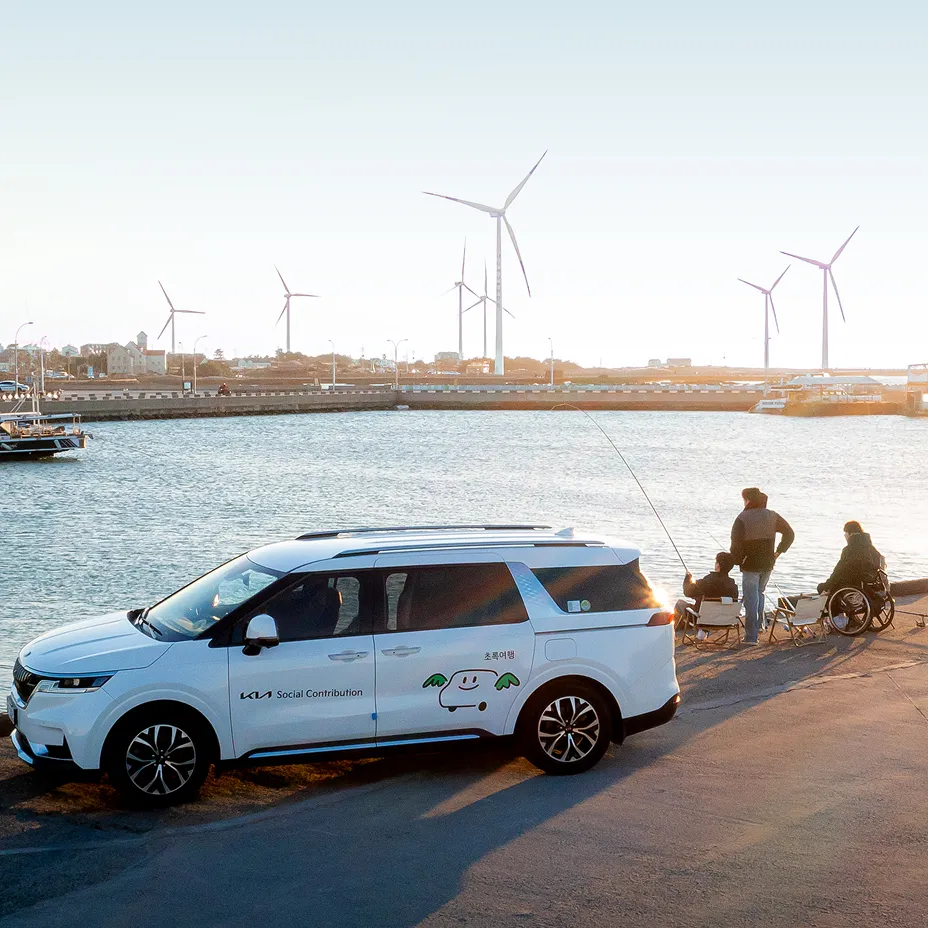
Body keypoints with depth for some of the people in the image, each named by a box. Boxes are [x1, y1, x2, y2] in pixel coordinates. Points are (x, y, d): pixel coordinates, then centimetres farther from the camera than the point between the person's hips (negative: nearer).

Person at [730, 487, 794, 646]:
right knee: (759, 593, 27)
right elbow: (790, 533, 7)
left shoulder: (742, 519, -11)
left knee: (751, 600, -1)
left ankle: (751, 637, 0)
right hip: (768, 564, 5)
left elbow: (736, 543, -17)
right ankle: (758, 624, 26)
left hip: (750, 565, -5)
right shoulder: (772, 516, 4)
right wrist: (779, 552, 9)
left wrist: (736, 560, -3)